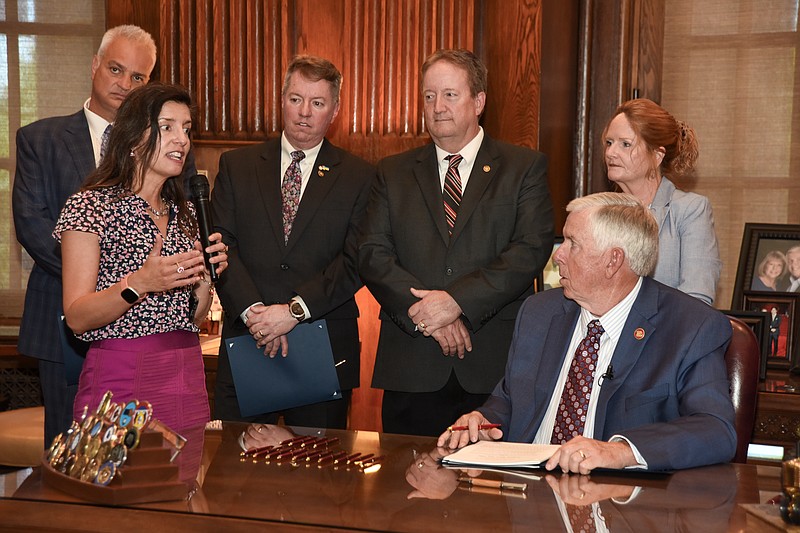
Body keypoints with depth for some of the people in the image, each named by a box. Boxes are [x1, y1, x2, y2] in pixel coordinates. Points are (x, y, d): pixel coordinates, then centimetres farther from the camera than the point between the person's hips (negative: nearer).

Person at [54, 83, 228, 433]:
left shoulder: (184, 211, 13)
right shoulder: (91, 204, -6)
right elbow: (76, 318, -11)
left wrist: (206, 277, -3)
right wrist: (138, 283, -25)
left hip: (188, 378, 6)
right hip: (120, 380, -5)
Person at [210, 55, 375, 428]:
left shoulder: (359, 177, 5)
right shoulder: (236, 166, 10)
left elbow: (357, 260, -5)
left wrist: (295, 310, -16)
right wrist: (252, 311, -14)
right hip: (245, 343, 1)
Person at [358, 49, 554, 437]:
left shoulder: (525, 167, 6)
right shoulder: (393, 173, 13)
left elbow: (532, 249, -6)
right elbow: (372, 254, 3)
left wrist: (456, 300, -15)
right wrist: (424, 311, -12)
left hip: (496, 363, -1)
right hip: (411, 367, 2)